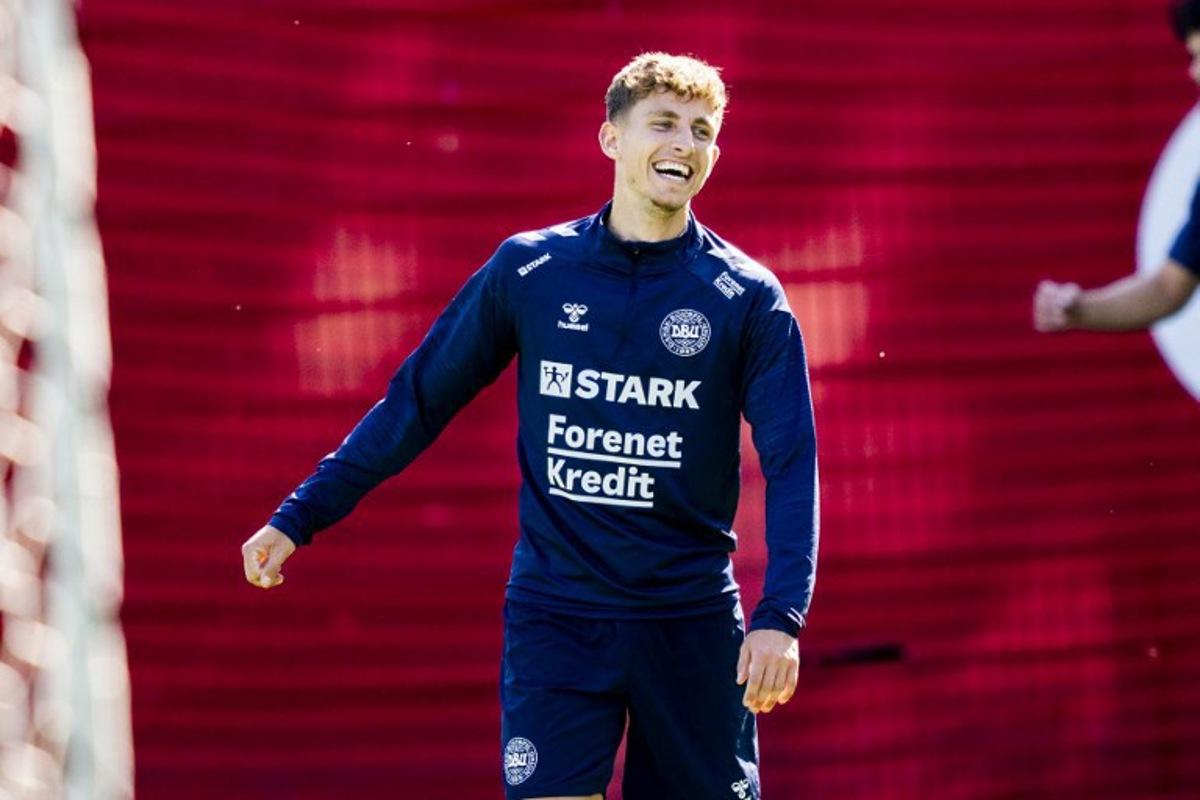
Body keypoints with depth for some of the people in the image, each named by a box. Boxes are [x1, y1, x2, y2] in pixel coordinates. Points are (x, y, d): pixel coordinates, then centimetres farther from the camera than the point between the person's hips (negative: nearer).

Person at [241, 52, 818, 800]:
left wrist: (780, 616, -20)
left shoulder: (747, 297, -2)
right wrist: (297, 520, 4)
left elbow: (792, 464, -6)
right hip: (554, 618, 0)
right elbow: (416, 402, 7)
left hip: (693, 624, 0)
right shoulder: (529, 270, 1)